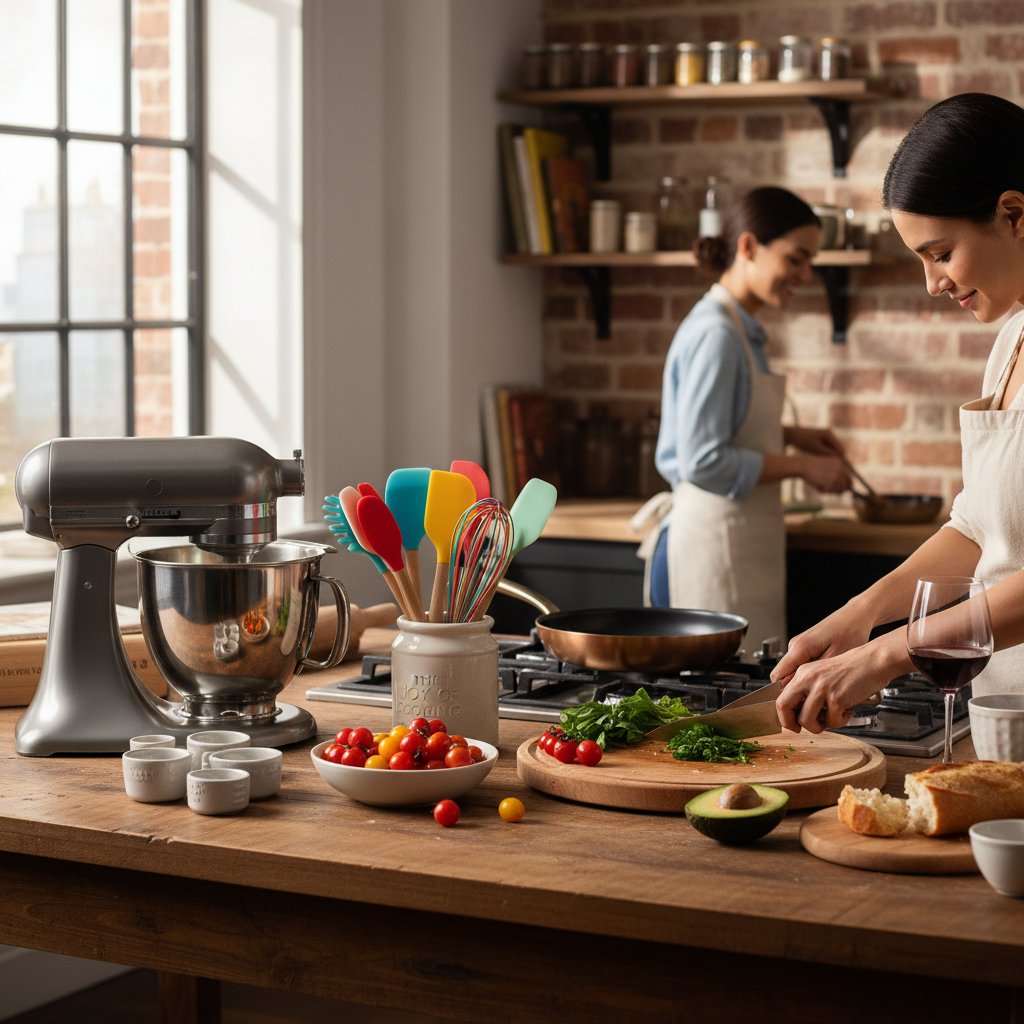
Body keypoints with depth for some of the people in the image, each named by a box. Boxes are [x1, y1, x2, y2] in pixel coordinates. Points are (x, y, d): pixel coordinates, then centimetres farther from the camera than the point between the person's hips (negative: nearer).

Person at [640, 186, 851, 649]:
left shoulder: (741, 330, 13)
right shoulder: (715, 334, -17)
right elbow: (704, 462, -22)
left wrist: (791, 436, 12)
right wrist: (802, 466, -14)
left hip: (742, 542, 10)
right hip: (713, 538, -10)